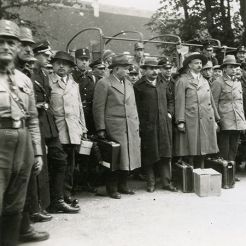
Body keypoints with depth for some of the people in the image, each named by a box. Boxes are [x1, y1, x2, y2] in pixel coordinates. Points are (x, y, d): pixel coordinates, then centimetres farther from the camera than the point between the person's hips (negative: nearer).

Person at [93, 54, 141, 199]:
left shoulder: (129, 84, 19)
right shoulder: (104, 84, -4)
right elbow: (98, 108, -8)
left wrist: (137, 124, 14)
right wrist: (101, 129, -11)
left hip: (131, 128, 7)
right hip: (114, 128, -7)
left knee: (128, 156, 9)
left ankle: (123, 185, 22)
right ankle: (112, 188, 11)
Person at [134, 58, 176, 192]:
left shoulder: (163, 83, 13)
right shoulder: (139, 86, -3)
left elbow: (170, 99, 24)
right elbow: (136, 107, -4)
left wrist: (169, 112, 9)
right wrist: (140, 124, -9)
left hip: (164, 124, 4)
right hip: (147, 126, -4)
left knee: (165, 153, 6)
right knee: (149, 155, 4)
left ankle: (166, 182, 16)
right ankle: (151, 183, 16)